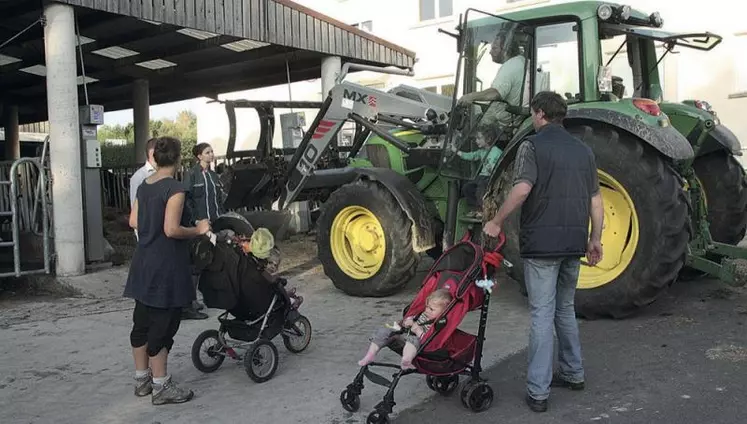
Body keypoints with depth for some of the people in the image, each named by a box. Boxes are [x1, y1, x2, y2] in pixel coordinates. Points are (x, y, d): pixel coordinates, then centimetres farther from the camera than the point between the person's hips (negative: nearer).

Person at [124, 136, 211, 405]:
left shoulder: (144, 186, 8)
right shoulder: (174, 189, -17)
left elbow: (133, 222, 13)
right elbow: (172, 230, -23)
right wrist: (197, 230, -9)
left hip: (144, 263, 9)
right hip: (166, 266, -8)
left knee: (142, 321, 15)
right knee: (162, 325, -1)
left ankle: (142, 378, 28)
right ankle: (161, 387, 8)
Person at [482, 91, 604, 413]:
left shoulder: (532, 145, -6)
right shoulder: (583, 150, 13)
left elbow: (522, 189, -21)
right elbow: (595, 199, 13)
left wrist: (496, 222, -12)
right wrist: (595, 239, 18)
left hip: (541, 243, -6)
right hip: (574, 244, 6)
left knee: (542, 314, -3)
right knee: (565, 309, 21)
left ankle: (538, 391, -1)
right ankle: (573, 373, 30)